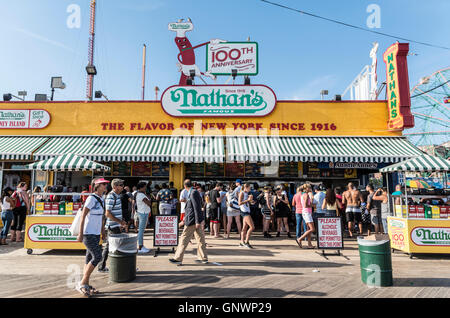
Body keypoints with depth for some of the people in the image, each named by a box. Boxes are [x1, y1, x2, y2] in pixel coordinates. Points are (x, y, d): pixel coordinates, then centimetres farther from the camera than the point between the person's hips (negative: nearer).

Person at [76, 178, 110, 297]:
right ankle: (82, 284, 3)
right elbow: (83, 216, -16)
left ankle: (86, 285, 22)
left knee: (90, 258, 12)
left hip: (96, 233, 8)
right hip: (88, 233, -8)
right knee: (97, 257, -11)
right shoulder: (91, 198, -14)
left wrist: (103, 231, 19)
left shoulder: (102, 199, 11)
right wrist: (80, 234, -17)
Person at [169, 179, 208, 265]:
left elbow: (197, 208, -21)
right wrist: (184, 220, 25)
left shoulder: (193, 193, -15)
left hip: (192, 221, -10)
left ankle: (178, 258, 9)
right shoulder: (193, 193, 15)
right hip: (196, 220, 10)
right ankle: (203, 258, 19)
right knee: (200, 239, 12)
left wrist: (198, 222, -22)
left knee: (184, 239, 0)